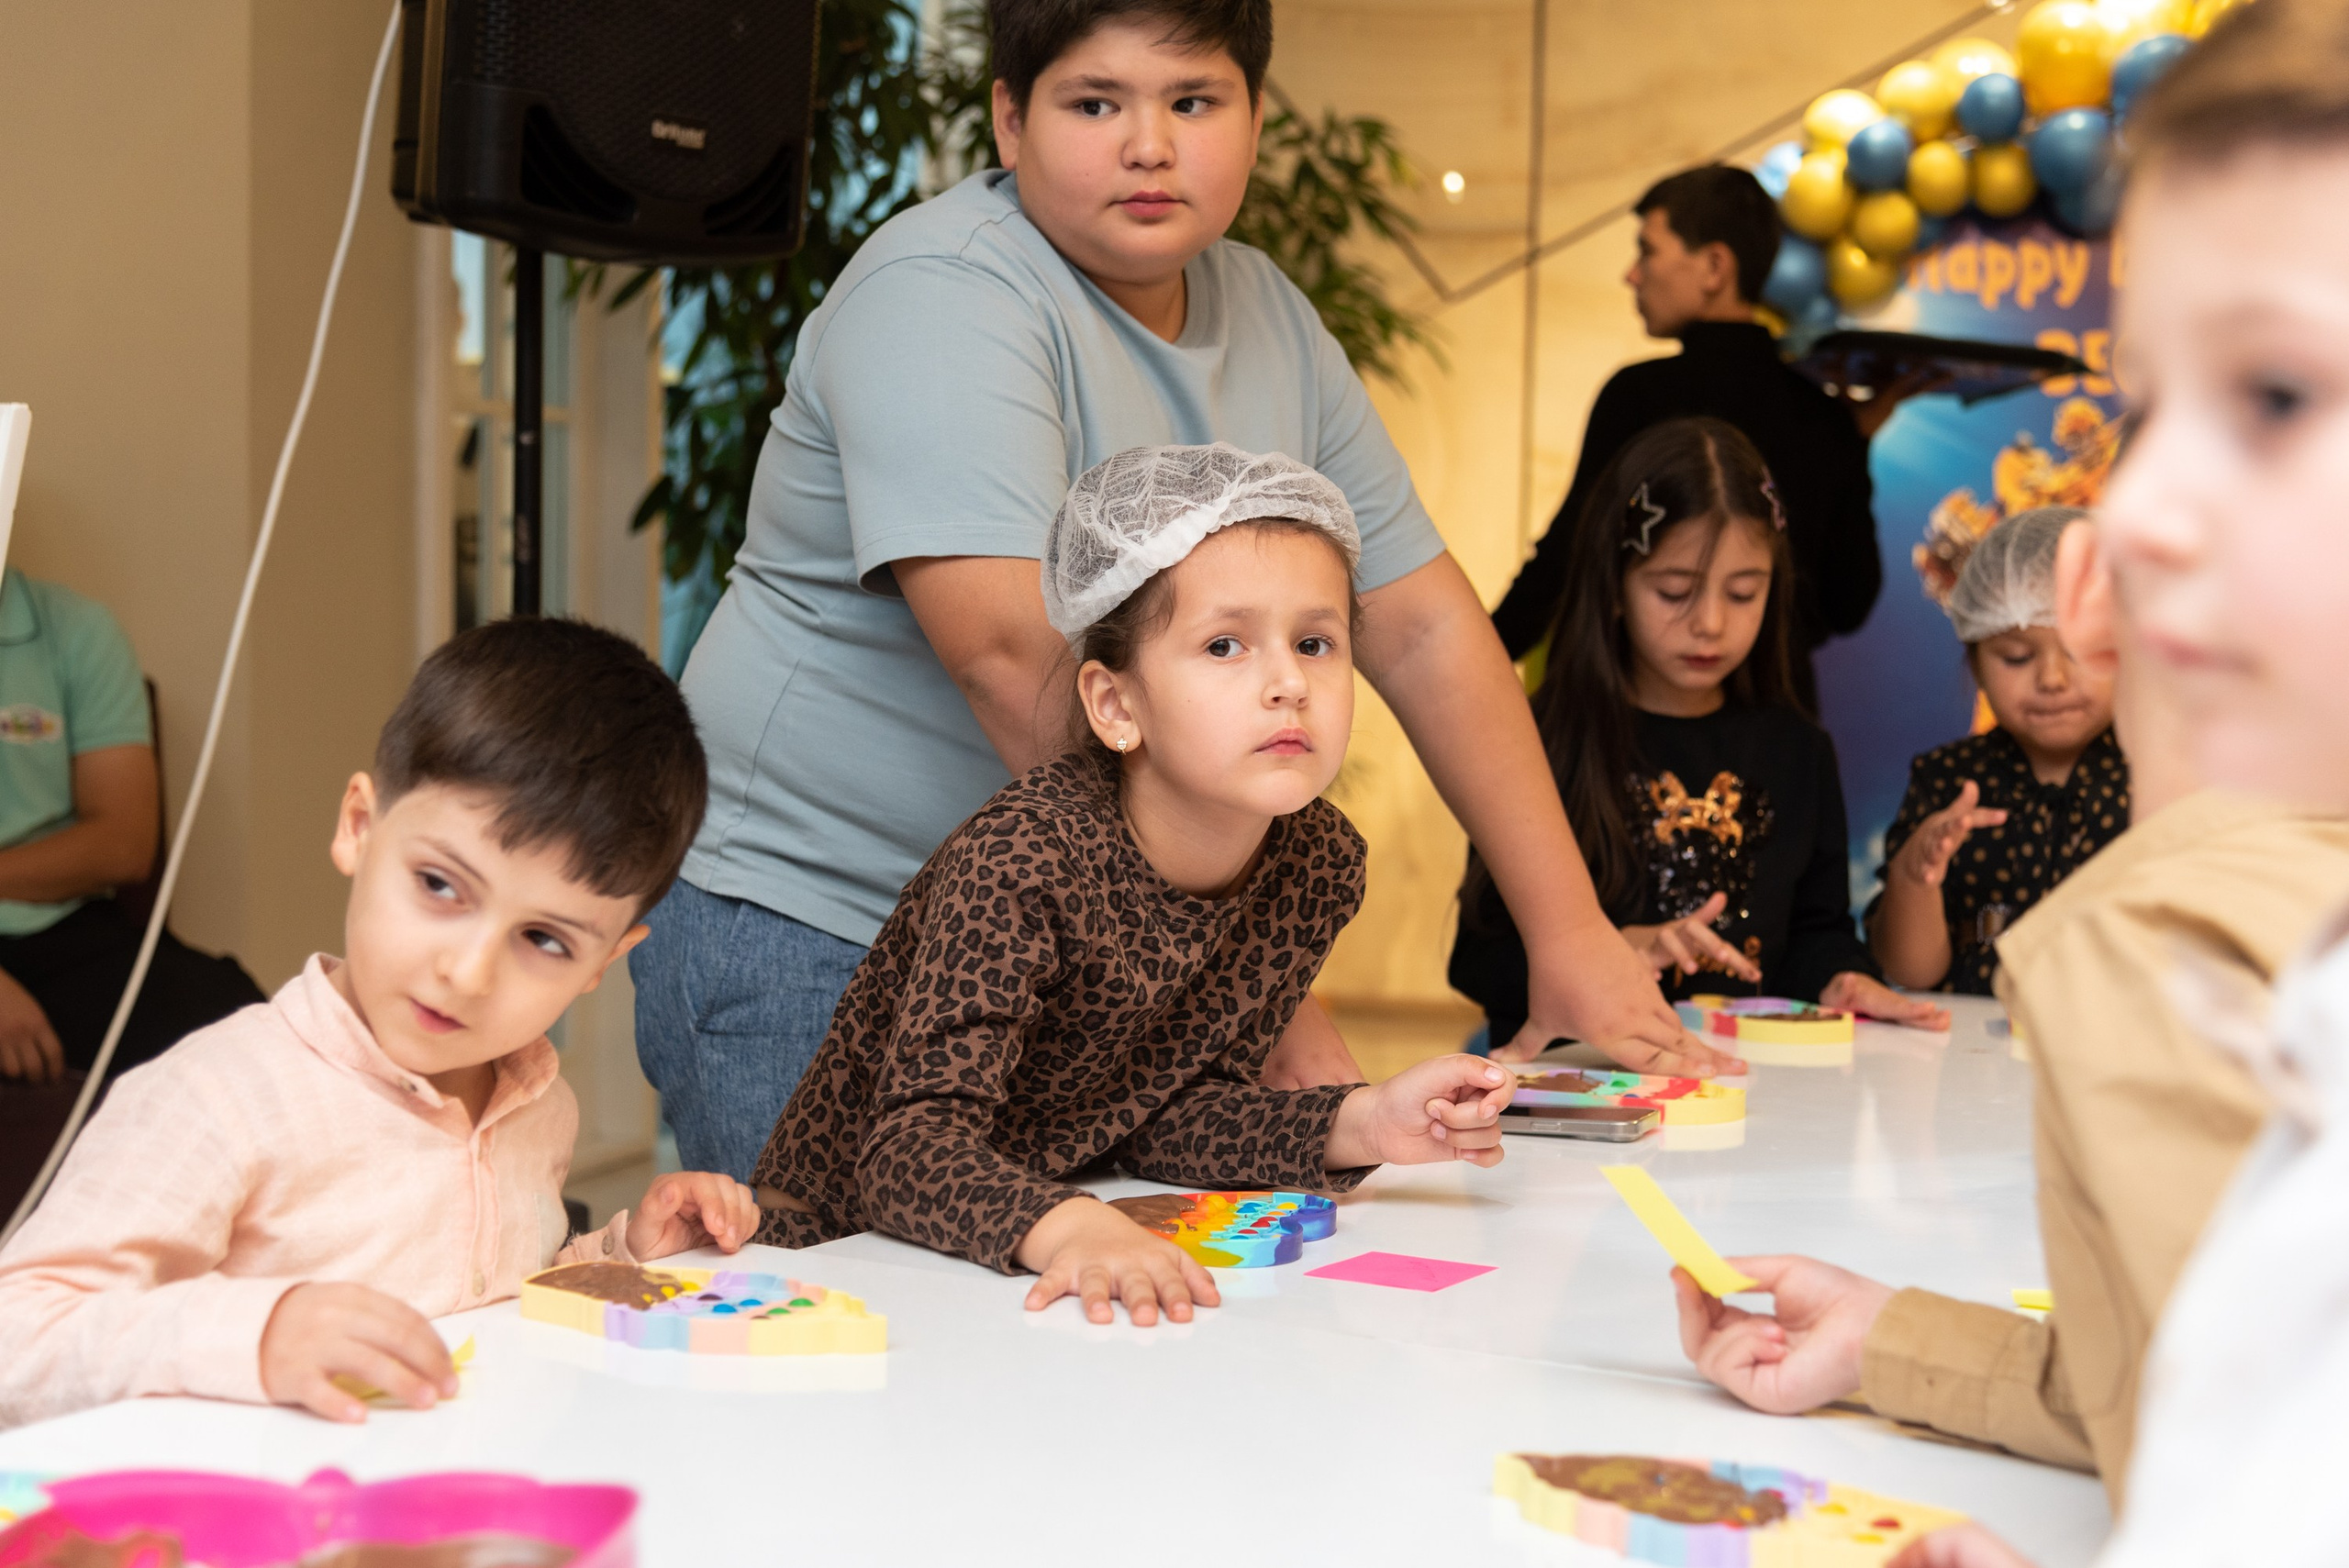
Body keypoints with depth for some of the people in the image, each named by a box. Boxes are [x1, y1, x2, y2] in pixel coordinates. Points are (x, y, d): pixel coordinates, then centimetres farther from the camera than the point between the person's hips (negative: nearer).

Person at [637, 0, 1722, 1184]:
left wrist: (1568, 933, 2)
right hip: (809, 943, -6)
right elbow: (1020, 662, -29)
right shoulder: (950, 295, -17)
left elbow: (1421, 627, 8)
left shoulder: (1268, 320, 7)